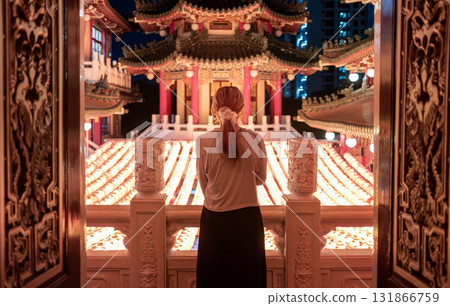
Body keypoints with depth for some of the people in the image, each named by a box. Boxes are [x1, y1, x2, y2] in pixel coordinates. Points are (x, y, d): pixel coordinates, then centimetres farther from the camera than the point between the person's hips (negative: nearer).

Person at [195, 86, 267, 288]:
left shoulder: (203, 142, -12)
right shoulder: (255, 140, -10)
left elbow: (204, 185, -1)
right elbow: (260, 180, 3)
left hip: (214, 219, 0)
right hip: (247, 218, 0)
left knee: (214, 278, 16)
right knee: (247, 275, 16)